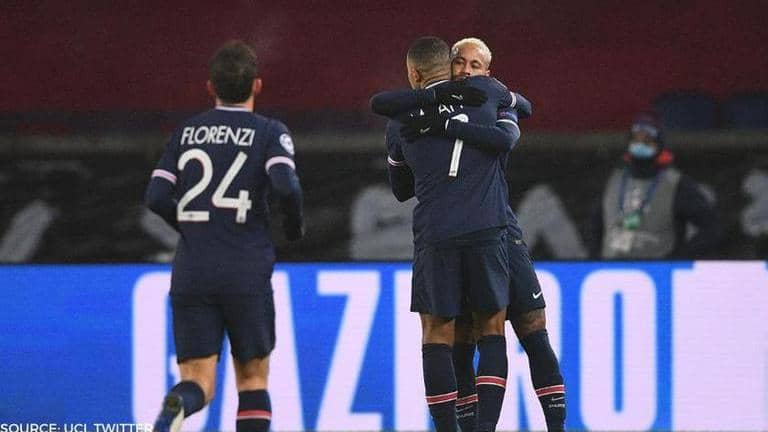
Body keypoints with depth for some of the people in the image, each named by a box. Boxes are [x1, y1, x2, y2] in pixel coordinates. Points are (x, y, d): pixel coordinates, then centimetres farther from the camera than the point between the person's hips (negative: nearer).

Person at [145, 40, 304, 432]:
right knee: (252, 377, 13)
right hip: (247, 273, -2)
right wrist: (294, 225, 4)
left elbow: (157, 198, 5)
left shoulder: (186, 132, 10)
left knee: (198, 381, 0)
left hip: (191, 272, 2)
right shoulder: (268, 132, 0)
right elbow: (286, 186, -16)